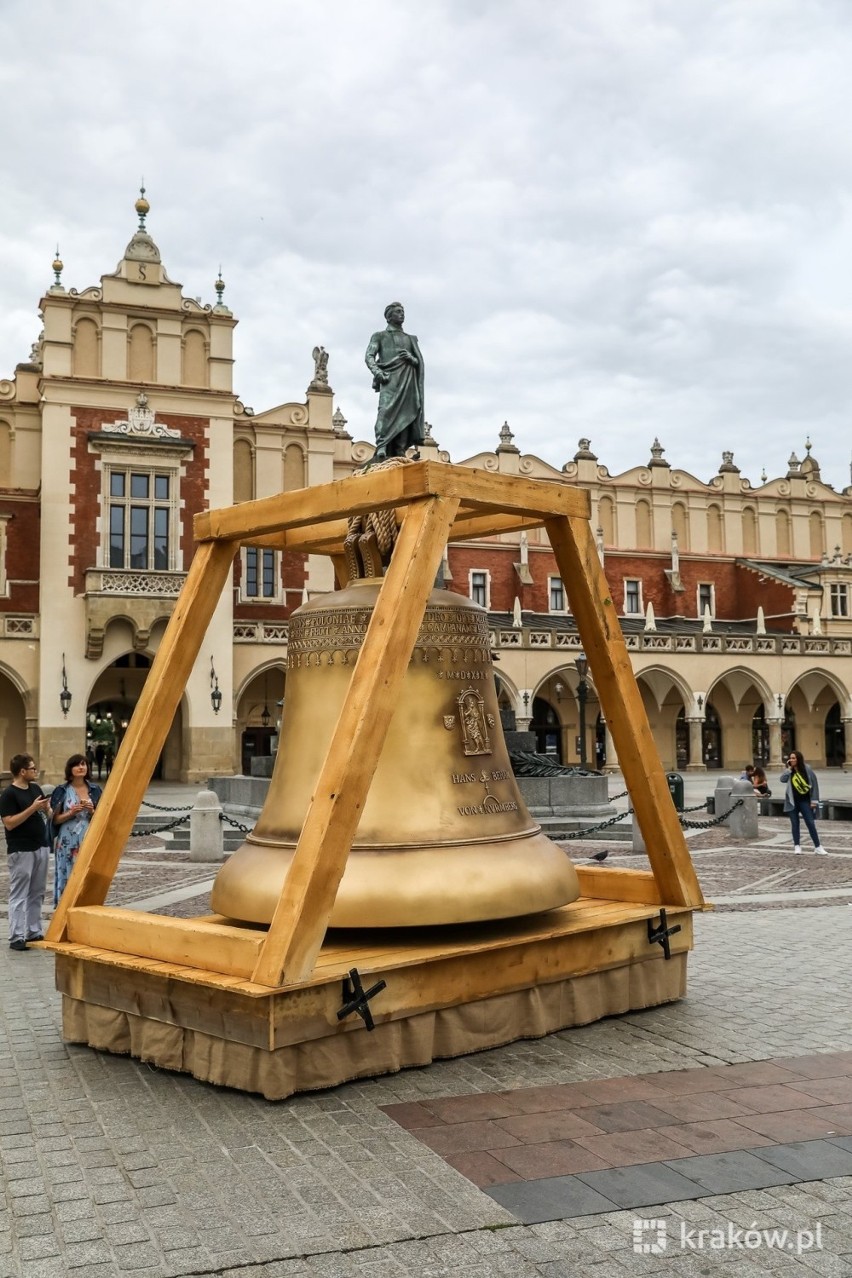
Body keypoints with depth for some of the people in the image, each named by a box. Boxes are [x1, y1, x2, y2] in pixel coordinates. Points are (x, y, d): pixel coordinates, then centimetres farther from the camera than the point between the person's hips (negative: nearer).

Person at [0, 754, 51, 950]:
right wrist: (32, 808, -22)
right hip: (21, 851, -7)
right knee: (19, 895, -4)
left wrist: (46, 807, -3)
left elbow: (45, 814, 20)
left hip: (40, 847, 7)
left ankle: (34, 932, 20)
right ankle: (16, 937, -1)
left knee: (37, 893, 12)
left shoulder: (35, 788, 10)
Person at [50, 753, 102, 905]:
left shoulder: (95, 790, 7)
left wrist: (92, 811, -9)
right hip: (68, 843, -2)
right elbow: (55, 819, 1)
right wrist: (71, 812, -15)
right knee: (69, 878, -3)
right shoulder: (62, 791, 0)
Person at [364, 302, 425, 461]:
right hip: (389, 378, -4)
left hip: (407, 380, 4)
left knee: (405, 411, -12)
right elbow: (369, 357, 6)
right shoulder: (379, 336, 19)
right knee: (386, 409, -23)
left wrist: (411, 358, -2)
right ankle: (381, 448, -35)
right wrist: (377, 372, -14)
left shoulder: (410, 339, 29)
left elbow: (420, 361, 22)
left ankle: (400, 451, -18)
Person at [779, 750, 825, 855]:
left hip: (805, 801, -2)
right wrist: (789, 769, -14)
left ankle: (818, 847, 3)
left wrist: (814, 800, -7)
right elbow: (782, 779, -15)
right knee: (795, 824, 6)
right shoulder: (790, 771, 3)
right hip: (792, 802, 2)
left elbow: (814, 785, -4)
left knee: (811, 823, -3)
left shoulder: (807, 769, -5)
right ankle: (797, 846, 13)